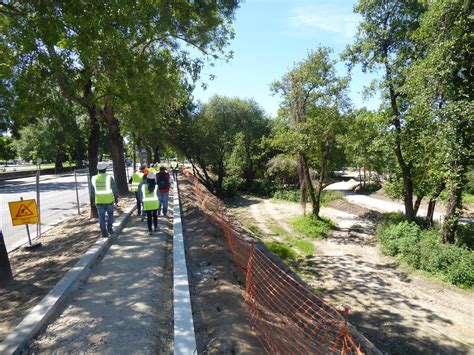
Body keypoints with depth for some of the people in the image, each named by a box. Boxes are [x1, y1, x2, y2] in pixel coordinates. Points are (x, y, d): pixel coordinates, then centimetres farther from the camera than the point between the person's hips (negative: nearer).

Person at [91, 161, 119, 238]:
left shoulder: (94, 178, -2)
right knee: (110, 215, 17)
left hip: (99, 201, 2)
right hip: (109, 200, -2)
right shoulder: (109, 178, -10)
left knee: (101, 217, 8)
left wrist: (93, 199, 16)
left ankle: (104, 232, 10)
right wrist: (116, 197, 8)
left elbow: (92, 190, 5)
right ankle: (109, 229, 12)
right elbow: (115, 189, -5)